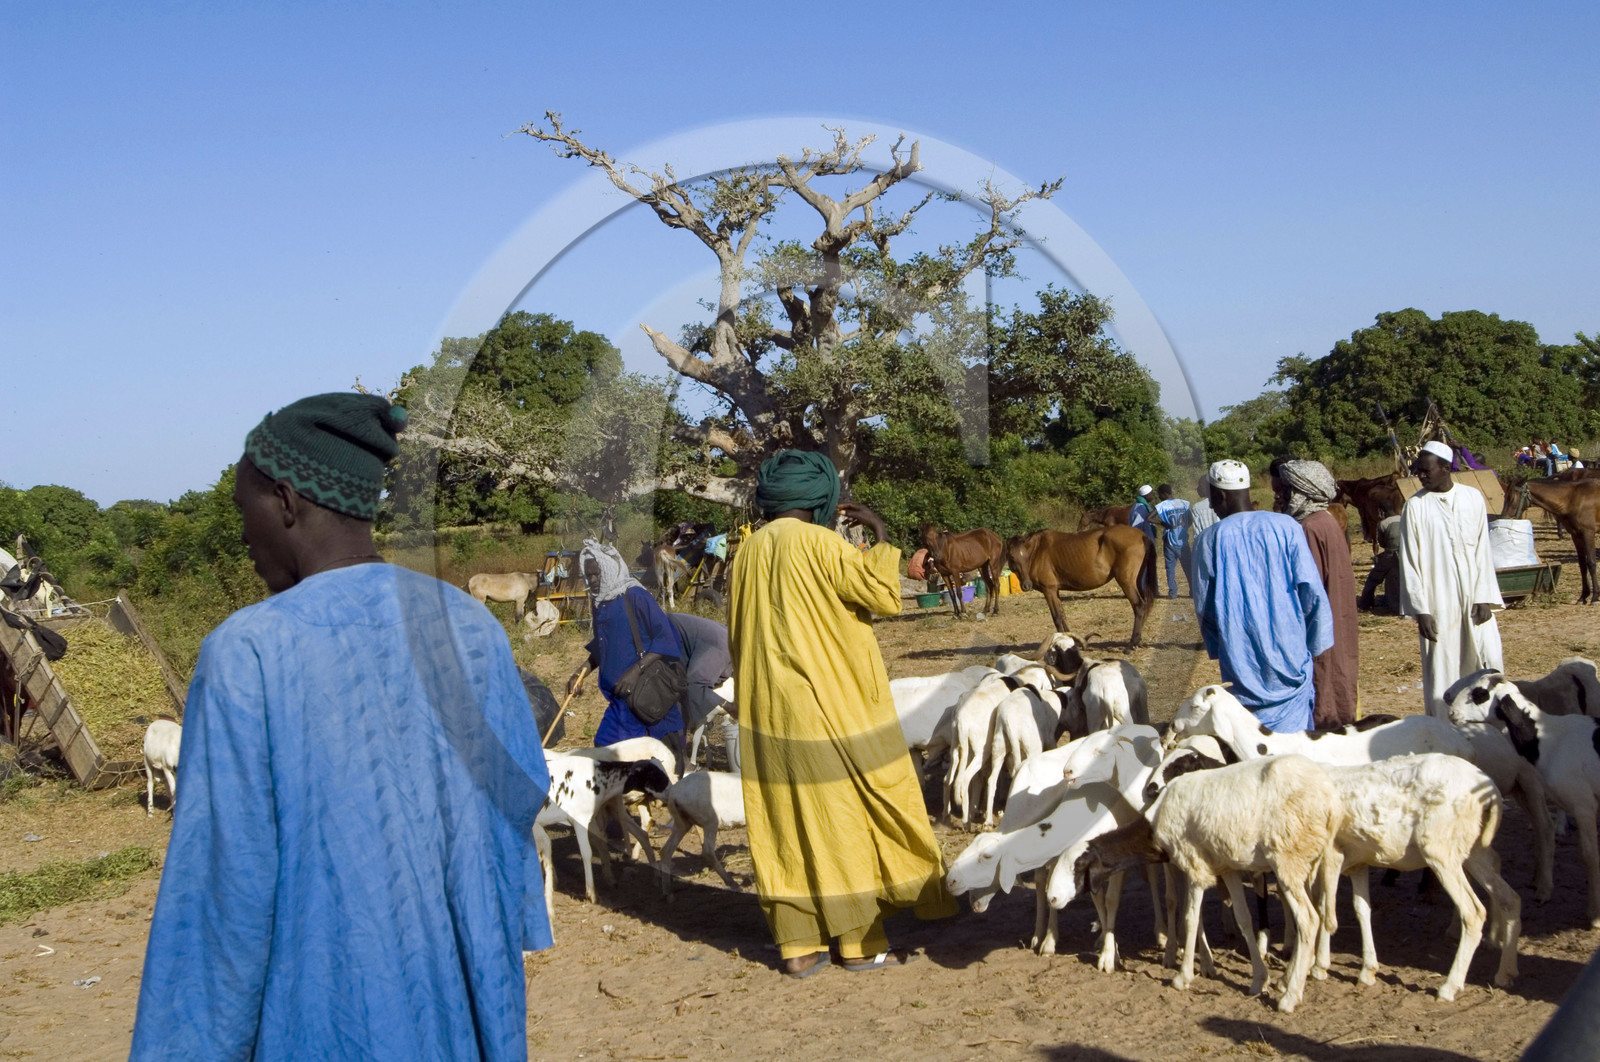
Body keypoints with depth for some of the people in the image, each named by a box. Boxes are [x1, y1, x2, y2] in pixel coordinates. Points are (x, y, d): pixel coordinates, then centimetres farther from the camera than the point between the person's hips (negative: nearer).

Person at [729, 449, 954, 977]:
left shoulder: (750, 550, 9)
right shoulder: (819, 543, -13)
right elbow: (884, 595, -17)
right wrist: (880, 532, -5)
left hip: (769, 713, 6)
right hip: (830, 707, -6)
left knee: (786, 821, 9)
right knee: (847, 817, 3)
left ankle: (798, 944, 12)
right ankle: (861, 942, 8)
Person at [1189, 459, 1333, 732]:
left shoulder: (1209, 540, -3)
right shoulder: (1286, 527, -2)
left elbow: (1203, 607, 3)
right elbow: (1312, 592, -4)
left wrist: (1218, 648, 19)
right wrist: (1315, 646, 6)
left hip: (1241, 666, 0)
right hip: (1290, 656, 1)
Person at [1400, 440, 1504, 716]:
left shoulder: (1473, 498, 3)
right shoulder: (1415, 507, -2)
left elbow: (1482, 551, 3)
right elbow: (1409, 562, -3)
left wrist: (1484, 597, -5)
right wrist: (1420, 610, -9)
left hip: (1473, 598, 2)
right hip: (1437, 604, -2)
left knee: (1488, 666, -1)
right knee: (1442, 672, 0)